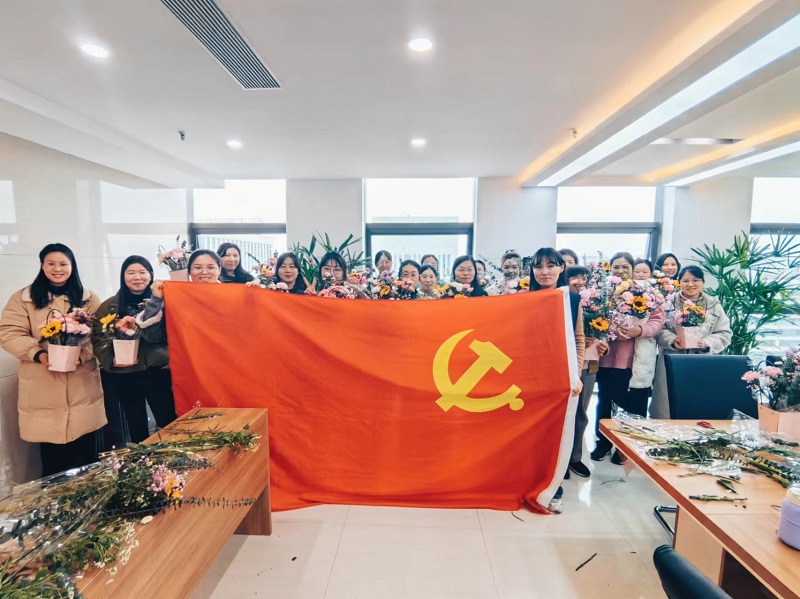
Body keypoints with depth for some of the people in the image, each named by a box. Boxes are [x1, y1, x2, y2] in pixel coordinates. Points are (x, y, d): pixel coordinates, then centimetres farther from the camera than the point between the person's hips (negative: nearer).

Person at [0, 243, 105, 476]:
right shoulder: (23, 298, 5)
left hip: (82, 384, 1)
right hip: (42, 386, 0)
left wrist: (82, 356, -18)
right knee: (51, 457, 7)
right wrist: (38, 354, -19)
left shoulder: (89, 299, 6)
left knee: (86, 453, 8)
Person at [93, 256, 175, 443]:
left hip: (158, 371, -1)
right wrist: (111, 360, -11)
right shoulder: (109, 306, 4)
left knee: (168, 423, 2)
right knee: (137, 427, 16)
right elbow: (98, 338, 3)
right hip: (124, 376, 1)